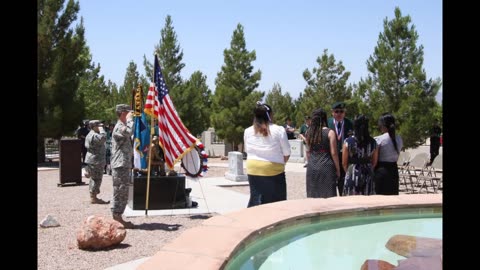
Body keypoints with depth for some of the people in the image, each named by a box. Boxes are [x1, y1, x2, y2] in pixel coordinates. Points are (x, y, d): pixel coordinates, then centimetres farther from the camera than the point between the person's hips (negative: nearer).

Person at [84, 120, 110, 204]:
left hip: (92, 160, 12)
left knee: (94, 179, 17)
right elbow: (103, 137, -33)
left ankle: (93, 197, 26)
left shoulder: (91, 135, 17)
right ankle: (93, 198, 0)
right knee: (96, 179, -6)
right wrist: (101, 129, -21)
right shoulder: (94, 136, -19)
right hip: (95, 160, -11)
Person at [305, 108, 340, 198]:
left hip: (312, 168, 4)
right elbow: (333, 153, -7)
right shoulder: (330, 132, -6)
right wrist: (338, 169, 0)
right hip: (326, 167, -4)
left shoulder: (308, 132, 6)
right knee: (328, 196, 1)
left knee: (313, 195, 9)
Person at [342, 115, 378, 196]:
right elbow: (374, 162, 7)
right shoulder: (373, 142, -1)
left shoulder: (348, 141, -8)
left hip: (352, 174, -2)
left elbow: (344, 163, -2)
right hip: (368, 174, 2)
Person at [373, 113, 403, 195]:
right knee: (393, 195, 14)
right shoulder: (399, 139, 4)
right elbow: (396, 156, 7)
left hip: (381, 171, -5)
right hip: (394, 171, 5)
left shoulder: (378, 140, -14)